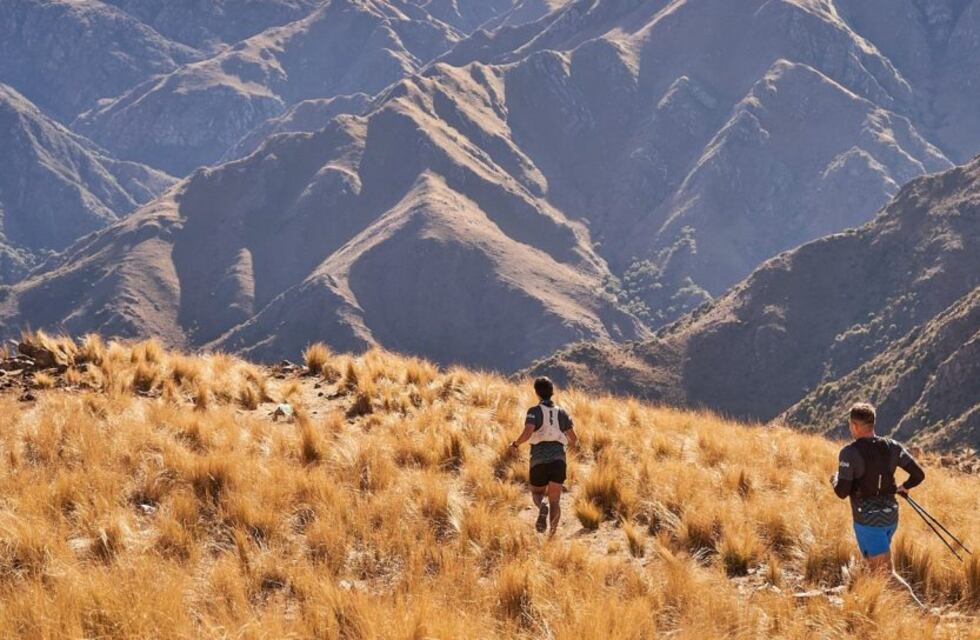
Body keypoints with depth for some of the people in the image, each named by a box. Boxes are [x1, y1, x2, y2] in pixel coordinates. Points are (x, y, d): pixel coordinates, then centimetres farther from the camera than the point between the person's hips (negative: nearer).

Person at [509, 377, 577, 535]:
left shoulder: (534, 411, -3)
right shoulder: (562, 412, 9)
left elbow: (527, 433, -19)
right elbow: (573, 438, 11)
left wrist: (515, 444, -1)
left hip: (539, 461, -2)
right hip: (558, 460, 2)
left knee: (537, 494, 17)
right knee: (555, 500, 5)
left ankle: (542, 507, -19)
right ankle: (553, 534, -12)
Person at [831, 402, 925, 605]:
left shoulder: (850, 453, -16)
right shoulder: (892, 447, 0)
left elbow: (842, 492, -17)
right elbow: (918, 474, 1)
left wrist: (835, 480, 6)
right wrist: (903, 487, 21)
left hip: (867, 520, -6)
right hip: (891, 515, 6)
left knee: (886, 572, -8)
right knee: (876, 564, 26)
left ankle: (919, 608, -21)